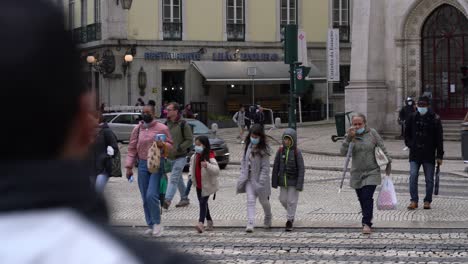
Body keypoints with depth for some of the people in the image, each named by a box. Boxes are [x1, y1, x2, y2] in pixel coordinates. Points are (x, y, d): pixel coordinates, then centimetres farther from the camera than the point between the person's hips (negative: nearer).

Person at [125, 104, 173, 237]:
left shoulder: (162, 128, -1)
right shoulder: (137, 129, 9)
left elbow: (170, 145, 5)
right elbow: (132, 148, 10)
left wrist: (162, 144, -17)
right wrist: (129, 166, 4)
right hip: (142, 164, 4)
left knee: (151, 195, -16)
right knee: (145, 198, 6)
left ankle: (157, 223, 1)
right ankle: (150, 226, 17)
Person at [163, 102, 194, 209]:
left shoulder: (183, 124, -10)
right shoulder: (167, 123, 8)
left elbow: (190, 140, -10)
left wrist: (178, 149, -18)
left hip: (180, 157, -7)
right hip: (169, 157, 7)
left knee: (174, 178, -15)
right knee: (178, 179, 14)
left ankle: (168, 200, -24)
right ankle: (185, 199, 25)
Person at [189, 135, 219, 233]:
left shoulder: (210, 157, -17)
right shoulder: (194, 157, 6)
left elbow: (216, 170, -27)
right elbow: (191, 166, 25)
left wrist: (207, 165, -44)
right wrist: (191, 174, 7)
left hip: (207, 185, -8)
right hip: (198, 185, 8)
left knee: (203, 202, -16)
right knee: (203, 203, 15)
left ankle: (201, 223, -24)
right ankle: (209, 222, 29)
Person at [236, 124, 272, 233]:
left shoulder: (263, 150, -15)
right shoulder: (248, 146, 2)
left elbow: (265, 167, -16)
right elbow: (243, 160, 12)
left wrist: (261, 182, -20)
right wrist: (243, 174, 4)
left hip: (260, 179, -4)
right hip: (249, 178, 4)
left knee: (264, 200, 15)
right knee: (250, 200, -8)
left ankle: (268, 218, 41)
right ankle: (250, 224, -15)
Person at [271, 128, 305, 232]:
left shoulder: (297, 152, -13)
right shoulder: (281, 150, -3)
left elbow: (301, 169, -12)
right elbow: (276, 166, 3)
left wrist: (299, 184, -16)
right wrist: (274, 181, 5)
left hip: (293, 181, -4)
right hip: (283, 180, 4)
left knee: (292, 201, -1)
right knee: (283, 199, 10)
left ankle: (289, 221, 9)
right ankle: (291, 213, 36)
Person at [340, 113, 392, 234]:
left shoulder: (372, 133, -2)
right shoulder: (350, 136, 1)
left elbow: (382, 148, 5)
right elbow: (343, 152, -11)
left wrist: (388, 162, 4)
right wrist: (349, 138, -20)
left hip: (372, 172, -2)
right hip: (357, 173, 3)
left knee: (367, 197, -15)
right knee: (362, 199, 7)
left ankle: (367, 223, -15)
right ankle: (367, 221, 22)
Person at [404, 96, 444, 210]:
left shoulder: (435, 119, -3)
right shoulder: (412, 117, 5)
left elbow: (439, 138, -2)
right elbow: (407, 134, 19)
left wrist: (439, 156, -6)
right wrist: (410, 144, 2)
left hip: (429, 154, -2)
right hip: (415, 154, 2)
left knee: (429, 179, 5)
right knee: (413, 177, -7)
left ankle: (427, 201, 16)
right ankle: (414, 201, 0)